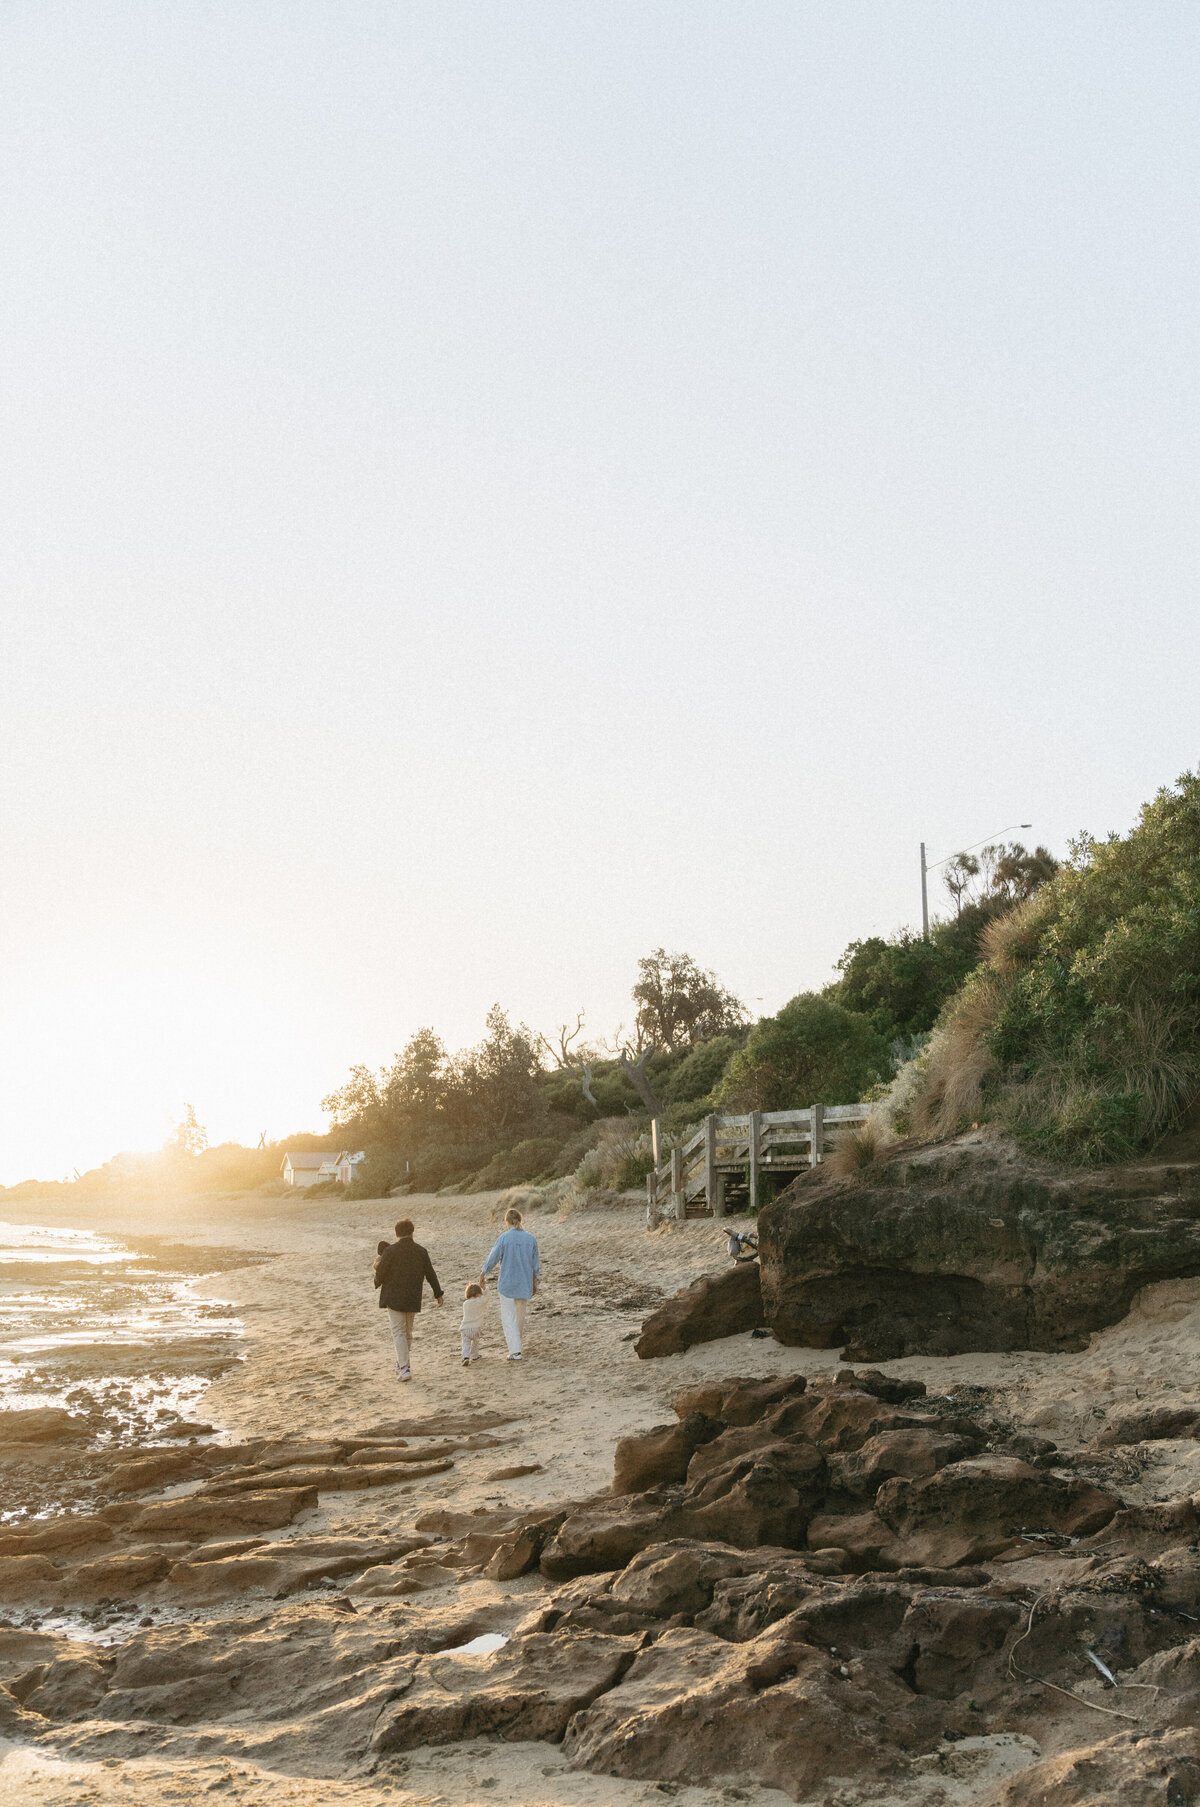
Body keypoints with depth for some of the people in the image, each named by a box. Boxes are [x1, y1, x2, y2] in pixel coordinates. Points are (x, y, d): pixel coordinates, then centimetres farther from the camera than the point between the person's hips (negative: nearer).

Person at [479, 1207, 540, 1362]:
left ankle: (515, 1351, -8)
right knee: (520, 1316, 18)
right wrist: (534, 1282, 18)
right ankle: (519, 1346, 31)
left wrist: (483, 1274, 7)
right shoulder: (531, 1239, -1)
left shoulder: (504, 1237, -12)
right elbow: (535, 1263, 6)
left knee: (508, 1317, 2)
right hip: (525, 1283, 4)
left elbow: (493, 1258, -9)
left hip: (507, 1283, -4)